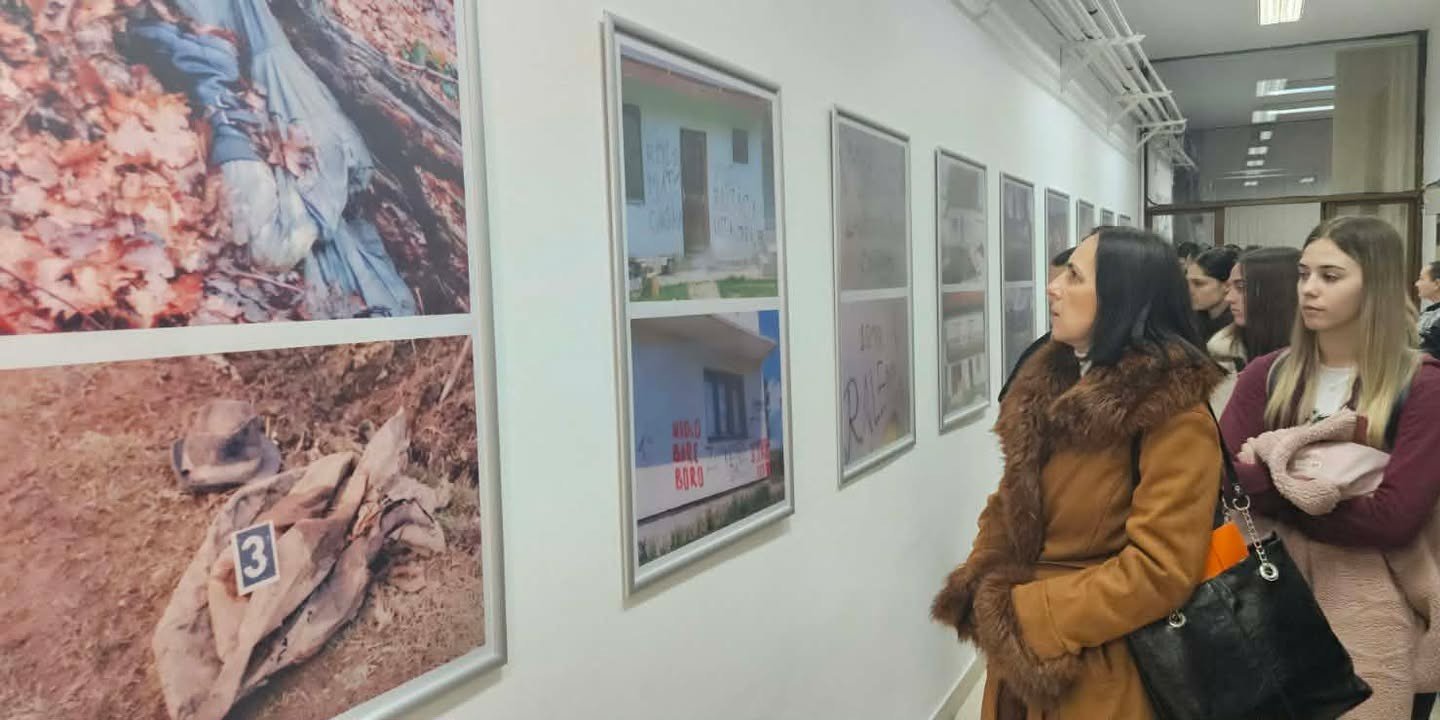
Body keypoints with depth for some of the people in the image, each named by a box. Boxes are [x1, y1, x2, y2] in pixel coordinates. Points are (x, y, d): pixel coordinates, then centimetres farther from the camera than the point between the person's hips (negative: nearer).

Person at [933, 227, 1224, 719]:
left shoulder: (1174, 415, -18)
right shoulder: (1051, 384, 5)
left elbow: (1160, 570, -23)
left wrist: (1028, 616, -19)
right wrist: (978, 592, -7)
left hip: (1099, 675, -6)